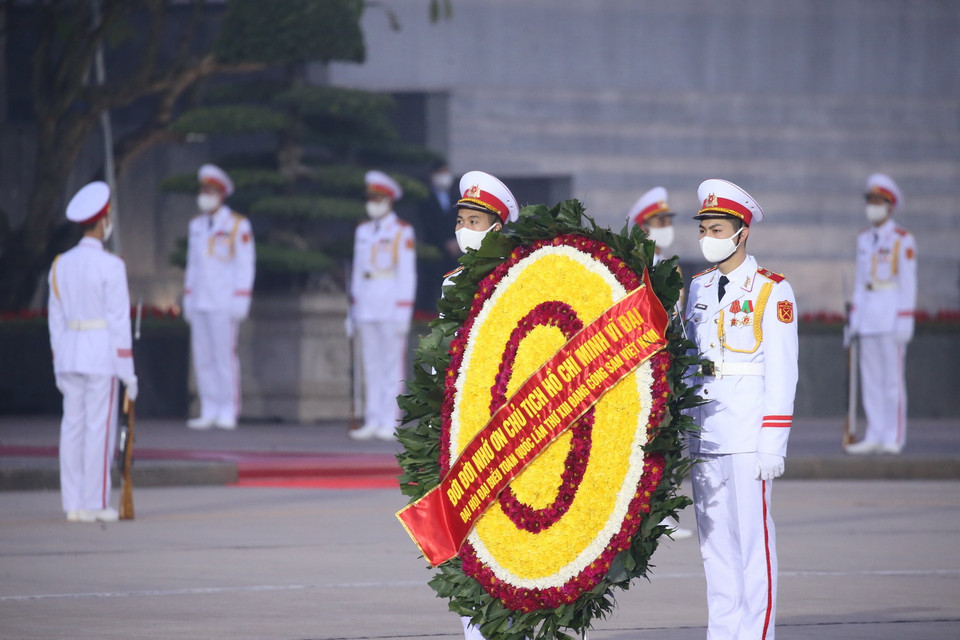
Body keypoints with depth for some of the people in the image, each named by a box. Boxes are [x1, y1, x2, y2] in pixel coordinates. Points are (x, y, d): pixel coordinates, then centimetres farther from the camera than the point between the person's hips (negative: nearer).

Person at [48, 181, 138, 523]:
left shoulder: (61, 265, 6)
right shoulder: (111, 267, -13)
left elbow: (56, 319, 9)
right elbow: (119, 321, -14)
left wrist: (59, 368, 15)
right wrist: (128, 372, -10)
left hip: (70, 352, 6)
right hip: (103, 355, -6)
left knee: (72, 428, 7)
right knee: (99, 429, -2)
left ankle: (73, 504, 7)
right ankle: (94, 504, -3)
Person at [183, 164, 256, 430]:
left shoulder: (238, 226, -5)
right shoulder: (197, 225, 14)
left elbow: (245, 265, -8)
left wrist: (240, 301, -14)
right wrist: (188, 299, 13)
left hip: (224, 305, -6)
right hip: (200, 303, 6)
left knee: (225, 356, -7)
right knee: (203, 358, 4)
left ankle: (228, 414, -4)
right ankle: (210, 413, 8)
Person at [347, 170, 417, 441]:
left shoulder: (402, 232, -4)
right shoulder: (363, 231, 14)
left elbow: (407, 274, -7)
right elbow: (358, 271, 16)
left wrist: (403, 313, -12)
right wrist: (353, 310, 13)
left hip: (391, 304, -6)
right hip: (366, 304, 6)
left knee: (392, 364, -4)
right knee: (371, 365, 5)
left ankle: (390, 423, -3)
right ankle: (372, 421, 7)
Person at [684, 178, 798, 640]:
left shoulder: (771, 291, -3)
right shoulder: (699, 287, 14)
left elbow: (782, 373, -7)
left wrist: (772, 444, -12)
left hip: (747, 439, -6)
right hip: (704, 437, 6)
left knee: (752, 541, -5)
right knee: (714, 545, 7)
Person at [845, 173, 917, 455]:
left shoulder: (903, 240, -7)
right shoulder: (864, 239, 13)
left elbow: (908, 283, -10)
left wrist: (905, 321, -15)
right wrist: (854, 316, 11)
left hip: (893, 313, -7)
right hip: (867, 311, 7)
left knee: (893, 376, -5)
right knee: (870, 378, 5)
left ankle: (894, 439, -2)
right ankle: (875, 436, 9)